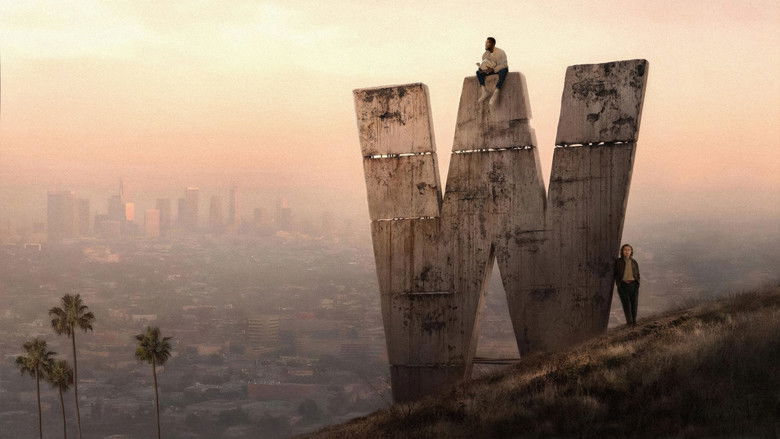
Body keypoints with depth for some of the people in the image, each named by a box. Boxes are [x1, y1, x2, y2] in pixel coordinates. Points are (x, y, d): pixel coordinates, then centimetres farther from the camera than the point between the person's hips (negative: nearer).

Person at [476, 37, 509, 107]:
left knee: (503, 71, -41)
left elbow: (504, 65, -22)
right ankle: (484, 91, -29)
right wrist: (481, 68, -19)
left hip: (501, 69, -6)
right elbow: (484, 65, 6)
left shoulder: (500, 53, -18)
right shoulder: (485, 54, 0)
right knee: (478, 72, -12)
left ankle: (496, 93, -51)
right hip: (491, 71, 6)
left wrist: (493, 69, -34)